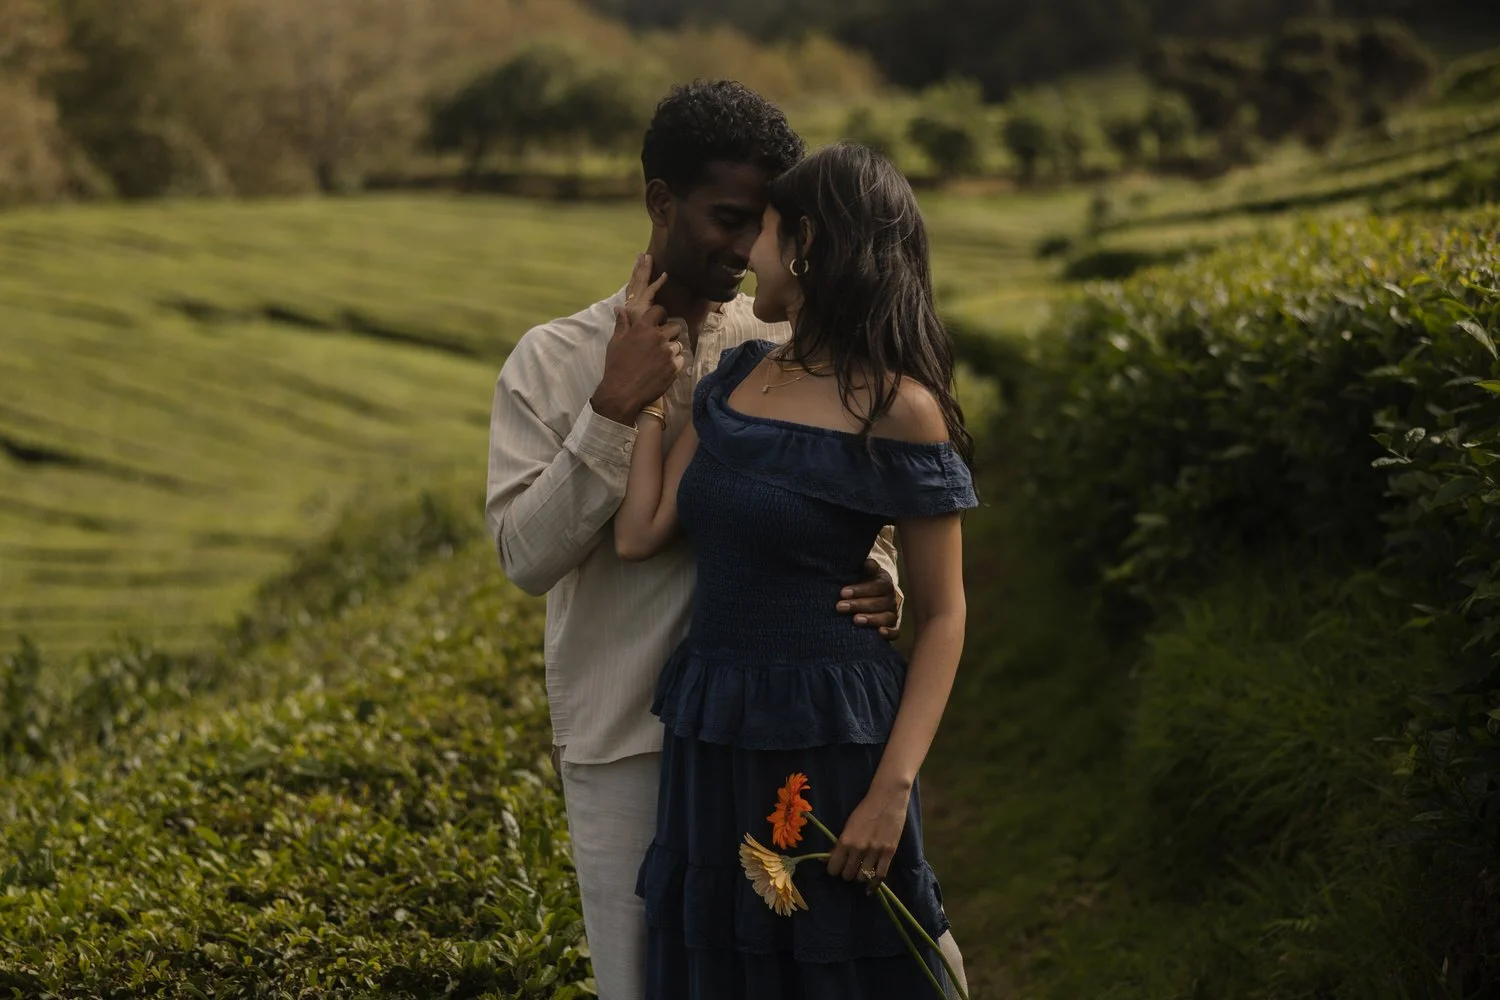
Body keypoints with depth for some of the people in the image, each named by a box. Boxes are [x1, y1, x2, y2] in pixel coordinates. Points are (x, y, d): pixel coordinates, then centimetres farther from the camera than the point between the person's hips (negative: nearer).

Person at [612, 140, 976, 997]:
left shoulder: (897, 409, -11)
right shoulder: (740, 374, 8)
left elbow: (944, 616, -10)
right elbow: (640, 533, 2)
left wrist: (893, 788, -18)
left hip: (829, 739, -7)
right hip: (711, 735, 7)